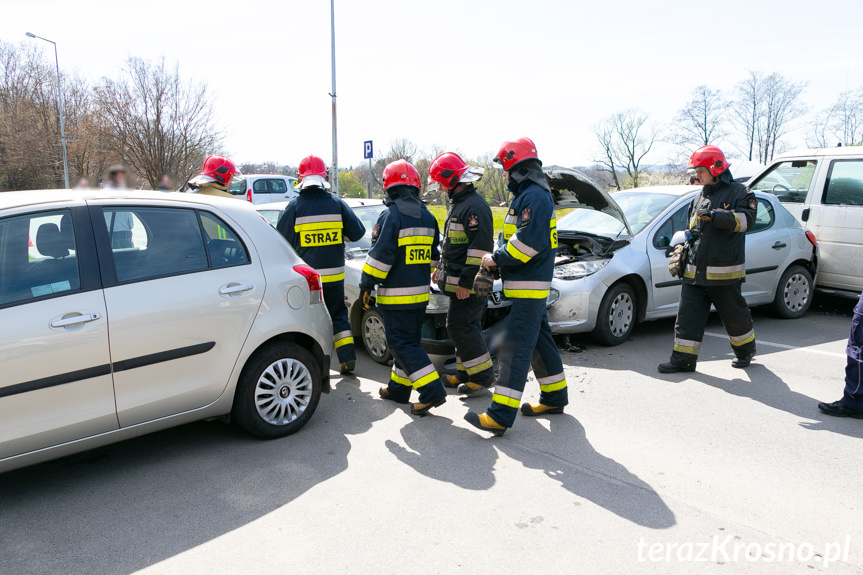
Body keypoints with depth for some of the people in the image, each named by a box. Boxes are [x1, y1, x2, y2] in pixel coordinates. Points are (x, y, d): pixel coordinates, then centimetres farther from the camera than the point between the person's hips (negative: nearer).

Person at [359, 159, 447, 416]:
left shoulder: (391, 216, -15)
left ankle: (433, 391, -9)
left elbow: (380, 257, -17)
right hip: (420, 293, 8)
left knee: (402, 345, -3)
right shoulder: (428, 217, 9)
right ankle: (398, 388, 28)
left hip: (396, 296, -8)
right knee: (408, 341, 17)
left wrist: (366, 285, -7)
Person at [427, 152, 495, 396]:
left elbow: (480, 247, -24)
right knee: (465, 327, 14)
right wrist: (440, 268, 28)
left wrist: (467, 281, -25)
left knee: (460, 327, -9)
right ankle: (465, 373, 24)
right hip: (457, 281, 10)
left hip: (469, 284, -10)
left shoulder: (475, 206, -17)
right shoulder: (458, 204, 17)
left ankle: (483, 375, 1)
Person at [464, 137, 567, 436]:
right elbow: (513, 235, 20)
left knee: (515, 348, -12)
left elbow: (528, 241, -26)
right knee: (539, 340, 19)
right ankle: (554, 398, 32)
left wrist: (497, 258, -15)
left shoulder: (534, 196, -16)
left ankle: (501, 416, -12)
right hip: (531, 286, 11)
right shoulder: (529, 194, 18)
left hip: (528, 287, -11)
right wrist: (497, 257, 4)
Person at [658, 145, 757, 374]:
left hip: (724, 272, -5)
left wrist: (715, 215, -25)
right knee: (688, 314, 0)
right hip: (694, 271, 6)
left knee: (734, 314, 10)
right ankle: (683, 358, 4)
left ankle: (746, 350, 32)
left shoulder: (738, 193, -1)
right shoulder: (699, 198, 18)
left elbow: (747, 220, -17)